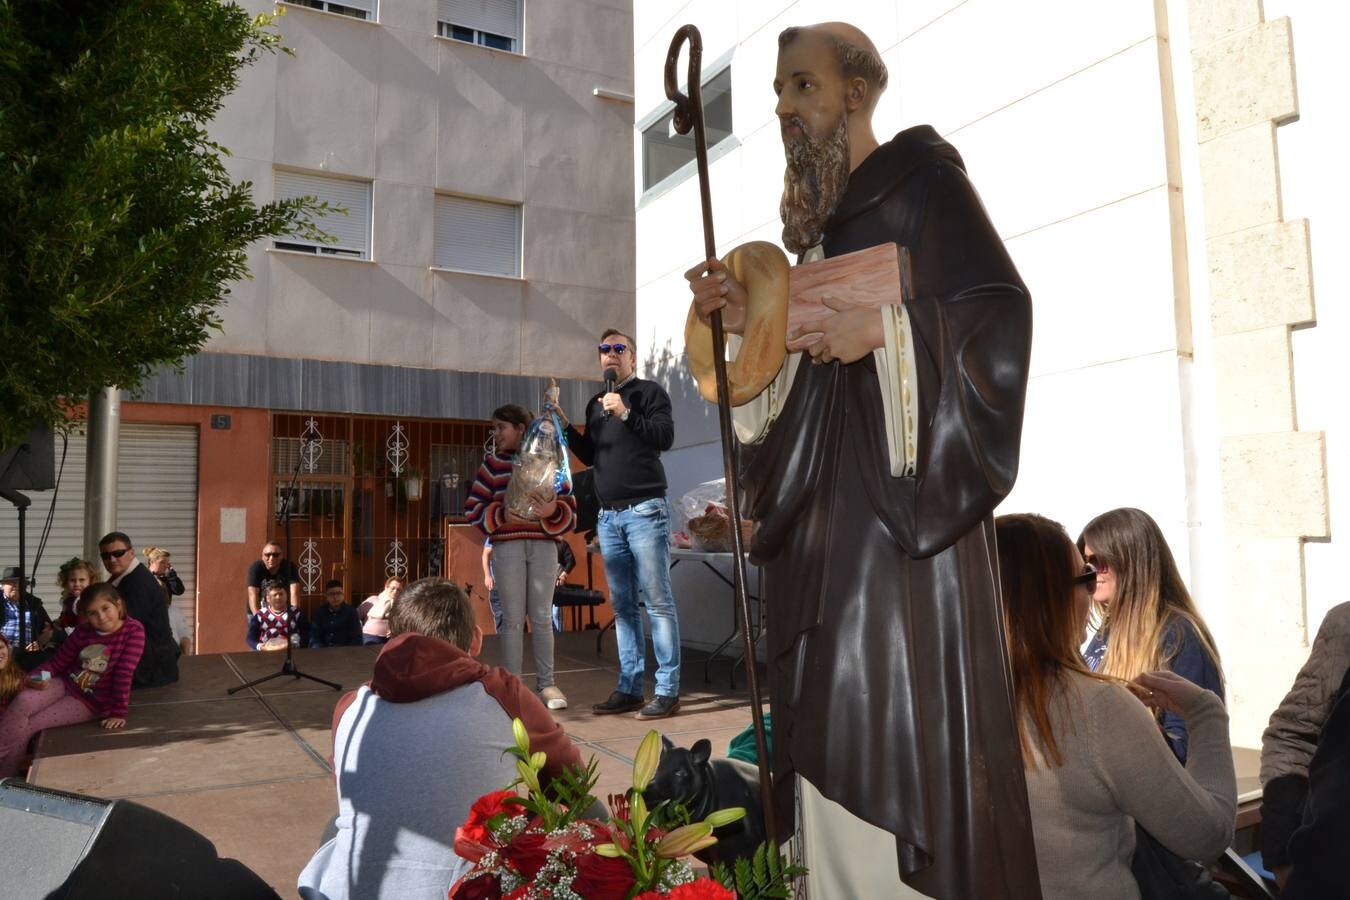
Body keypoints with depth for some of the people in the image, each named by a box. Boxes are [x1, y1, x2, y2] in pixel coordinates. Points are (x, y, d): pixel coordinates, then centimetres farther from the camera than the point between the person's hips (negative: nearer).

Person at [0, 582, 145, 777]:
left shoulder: (133, 631, -17)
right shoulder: (83, 631, -3)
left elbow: (124, 674, -21)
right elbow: (57, 662, 6)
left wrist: (119, 713, -24)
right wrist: (39, 675, -16)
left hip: (91, 701, -4)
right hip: (65, 683, 4)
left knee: (25, 727, -15)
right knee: (23, 701, -24)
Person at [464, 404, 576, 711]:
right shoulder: (492, 463, 8)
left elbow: (568, 508, 5)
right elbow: (473, 508, 3)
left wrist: (552, 511, -16)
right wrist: (501, 515, -13)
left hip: (543, 546, 0)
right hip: (507, 547, 0)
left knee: (542, 617, 6)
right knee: (513, 618, 4)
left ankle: (546, 682, 14)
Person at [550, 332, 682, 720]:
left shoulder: (650, 392, 2)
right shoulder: (595, 403, 20)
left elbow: (665, 437, -9)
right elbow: (589, 456, 21)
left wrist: (626, 414, -16)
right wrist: (566, 428, 7)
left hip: (644, 510, -6)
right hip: (608, 516, 6)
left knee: (657, 600, -7)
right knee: (623, 605, 7)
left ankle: (667, 690, -3)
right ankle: (629, 688, 12)